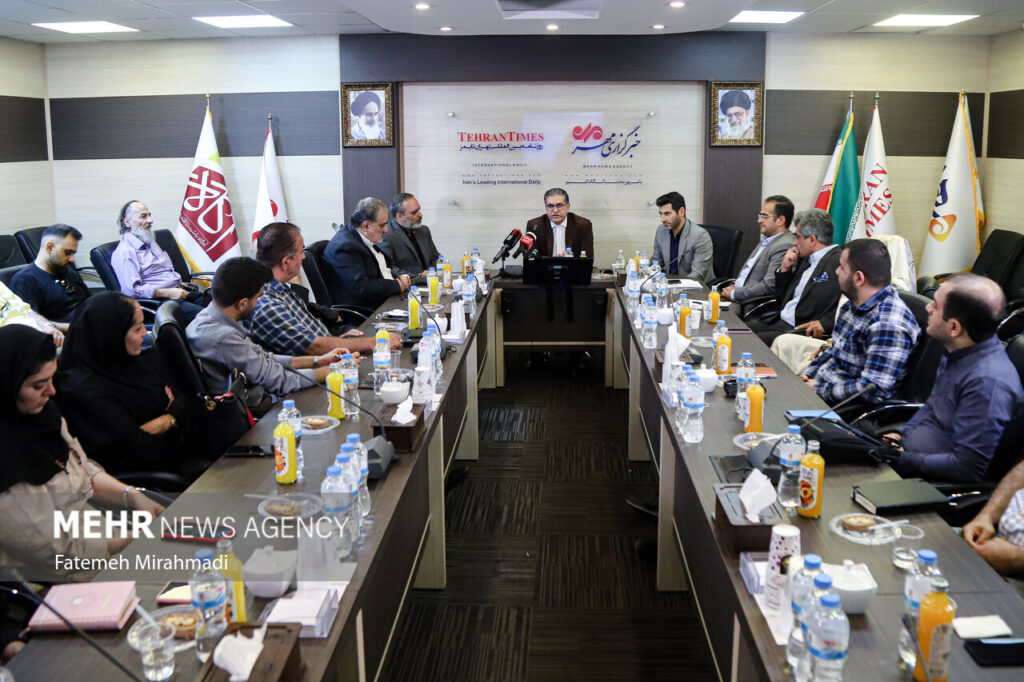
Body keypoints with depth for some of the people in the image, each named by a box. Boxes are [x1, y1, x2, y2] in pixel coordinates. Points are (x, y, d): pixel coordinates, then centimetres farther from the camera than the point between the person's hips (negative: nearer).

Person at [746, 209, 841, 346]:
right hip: (777, 321, 9)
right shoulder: (804, 260, 18)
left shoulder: (839, 262, -10)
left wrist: (825, 323, -29)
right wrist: (784, 268, 10)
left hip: (802, 330, -9)